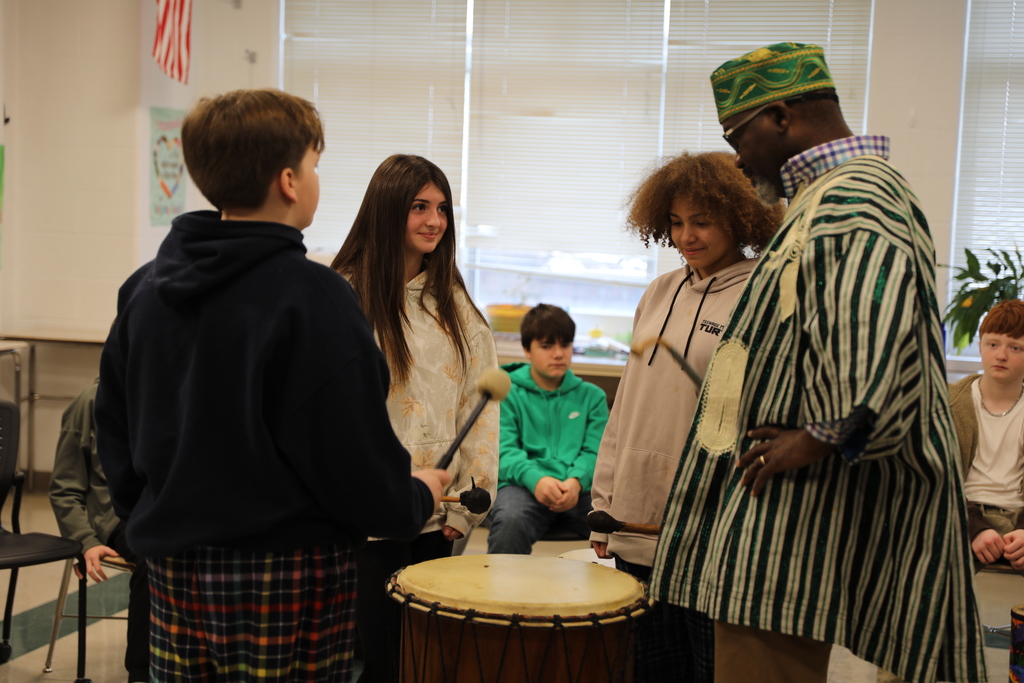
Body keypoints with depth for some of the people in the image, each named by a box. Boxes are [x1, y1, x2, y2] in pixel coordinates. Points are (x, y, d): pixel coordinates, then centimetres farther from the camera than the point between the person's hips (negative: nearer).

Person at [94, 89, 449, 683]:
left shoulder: (146, 286, 5)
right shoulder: (312, 297, -17)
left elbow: (114, 425, 12)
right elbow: (354, 455, -18)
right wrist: (416, 499, 1)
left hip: (173, 565, 7)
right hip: (286, 573, -6)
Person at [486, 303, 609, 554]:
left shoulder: (591, 396, 19)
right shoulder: (506, 393, 12)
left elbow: (594, 451, 7)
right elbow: (504, 450, -1)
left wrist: (575, 480, -16)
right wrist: (536, 479, -21)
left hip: (581, 488, 2)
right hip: (524, 485, -2)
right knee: (510, 522, -36)